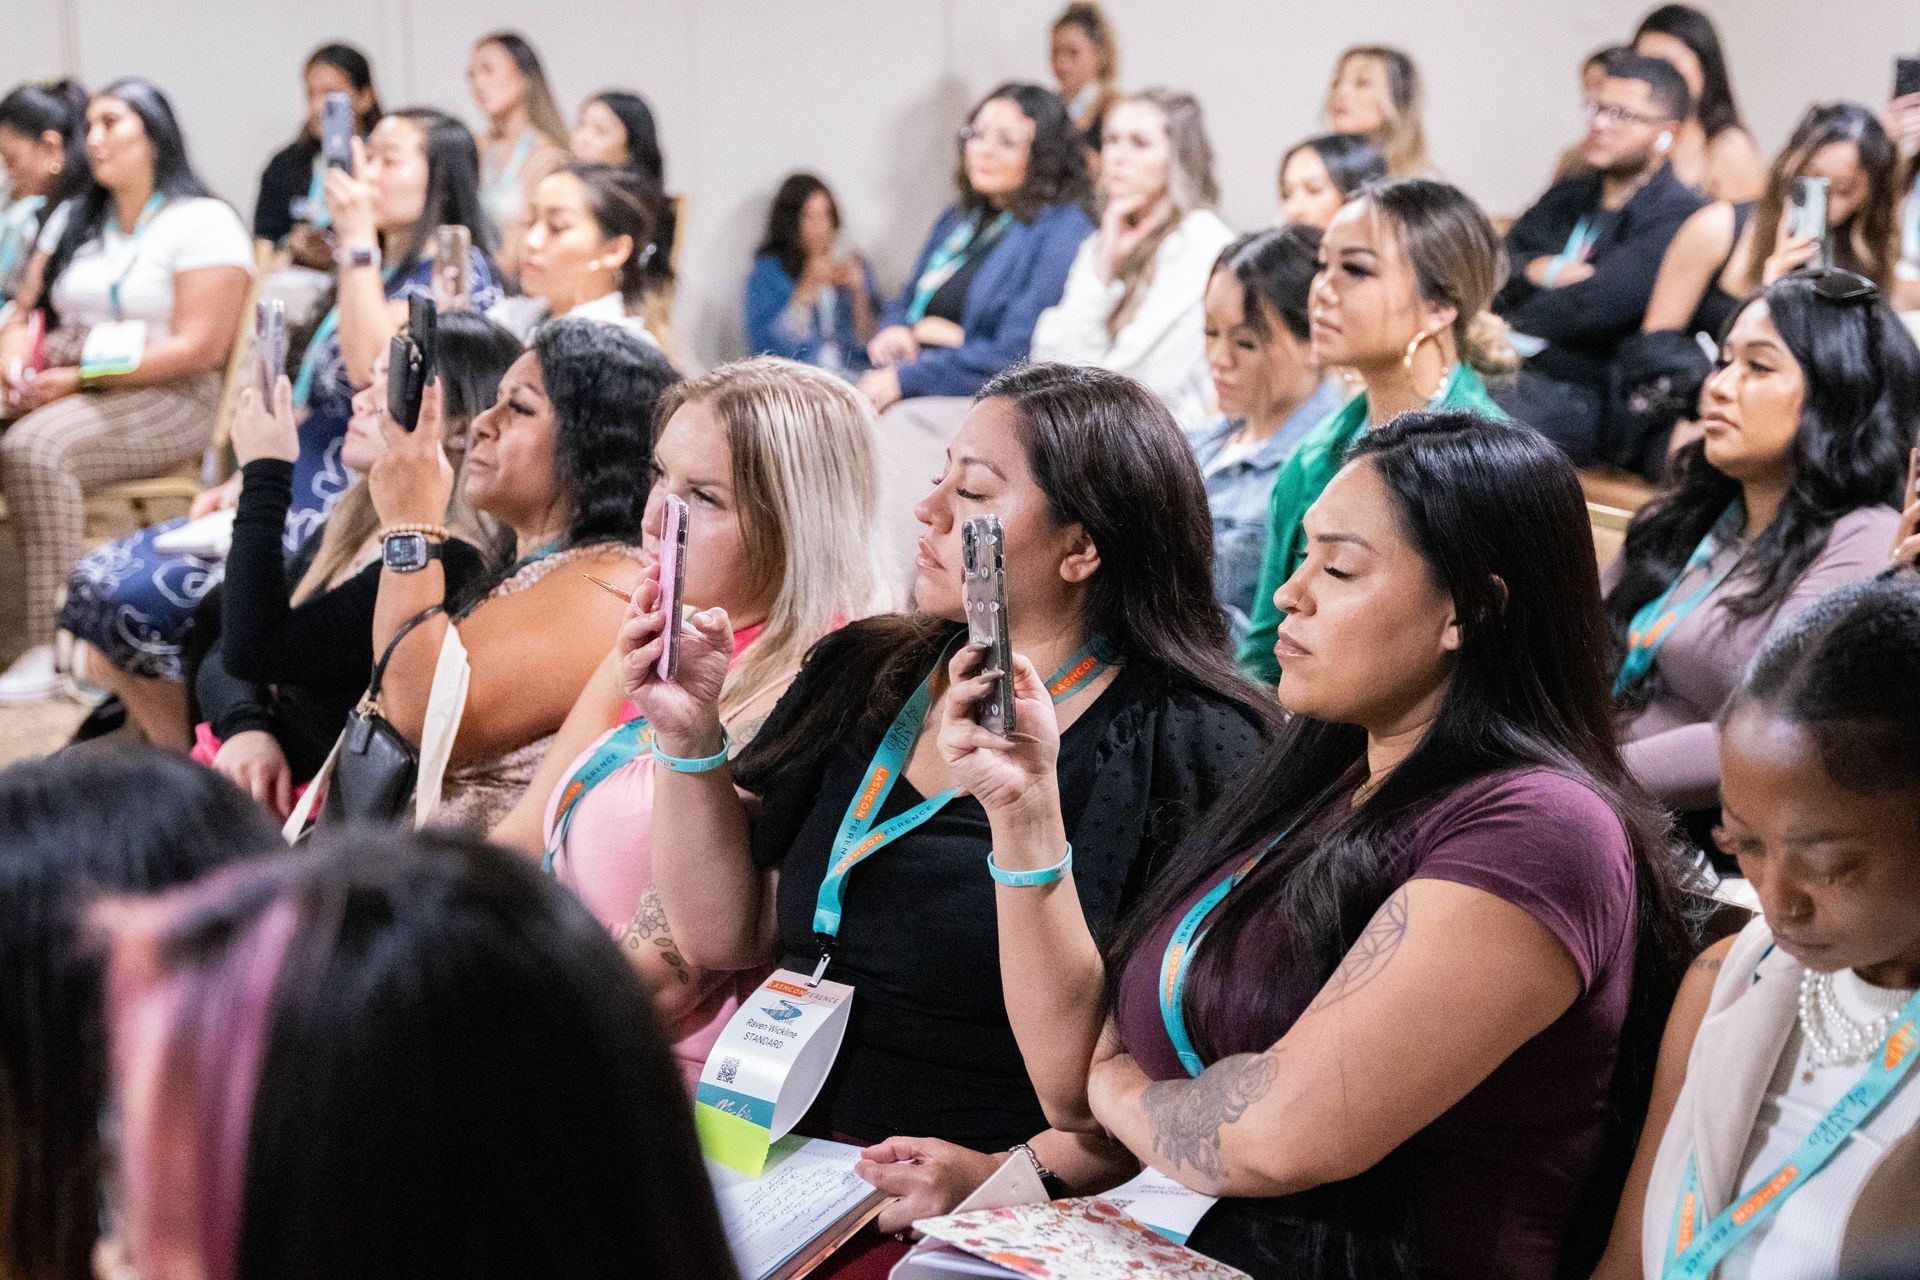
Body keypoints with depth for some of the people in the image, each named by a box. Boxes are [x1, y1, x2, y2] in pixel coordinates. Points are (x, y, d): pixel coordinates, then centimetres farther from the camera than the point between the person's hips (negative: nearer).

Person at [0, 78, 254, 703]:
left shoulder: (203, 224, -2)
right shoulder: (73, 220, 21)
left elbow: (198, 347, -11)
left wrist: (81, 377, -15)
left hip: (166, 401, -6)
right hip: (66, 391, 7)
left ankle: (53, 646, -33)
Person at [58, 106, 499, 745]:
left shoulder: (457, 272, -7)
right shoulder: (371, 274, 21)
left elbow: (373, 366, -23)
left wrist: (356, 237, -16)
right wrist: (244, 483, 10)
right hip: (295, 496, 9)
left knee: (137, 595, -18)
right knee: (101, 579, -3)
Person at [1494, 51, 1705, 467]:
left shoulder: (1678, 217, -6)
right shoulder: (1568, 197, 19)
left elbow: (1592, 306, -17)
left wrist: (1502, 331, -6)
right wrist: (1543, 272, -10)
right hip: (1516, 370, 7)